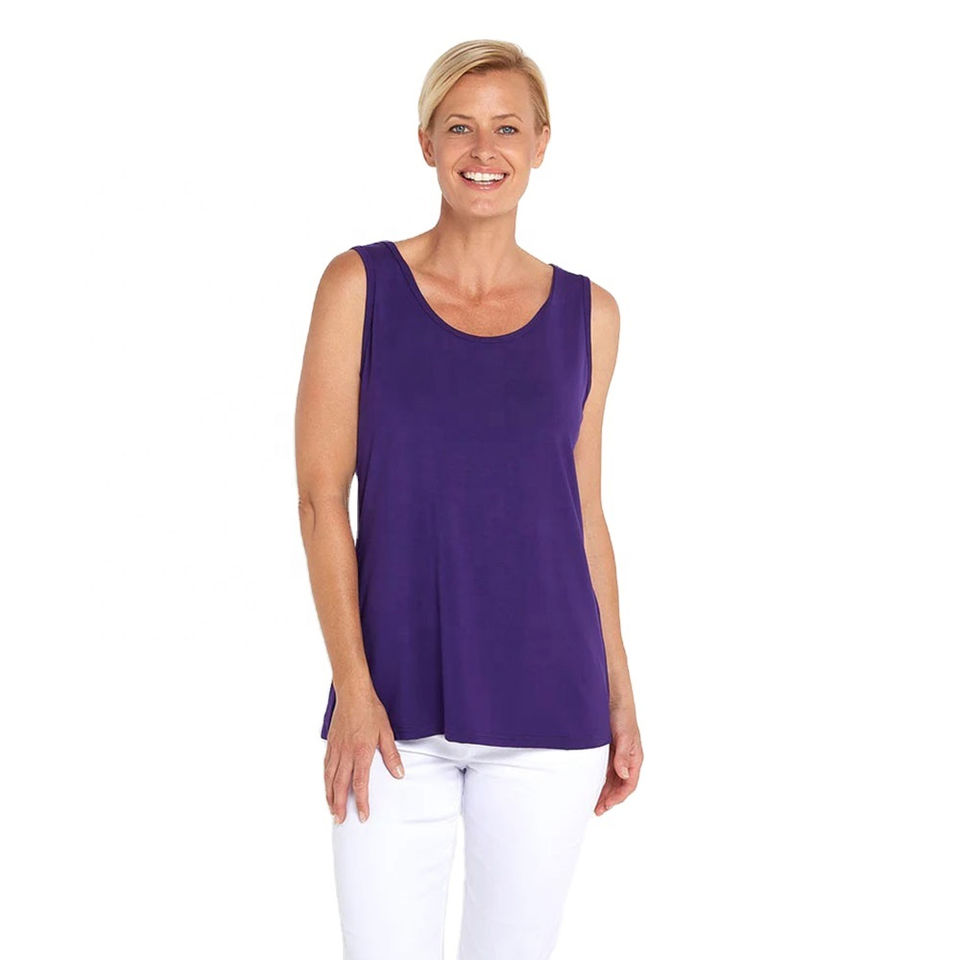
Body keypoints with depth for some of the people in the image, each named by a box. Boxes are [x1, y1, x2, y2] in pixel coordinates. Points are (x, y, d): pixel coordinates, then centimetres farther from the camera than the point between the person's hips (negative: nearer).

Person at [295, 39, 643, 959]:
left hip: (548, 705, 2)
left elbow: (583, 511, 11)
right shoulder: (361, 285, 0)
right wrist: (352, 686, -11)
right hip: (397, 702, -2)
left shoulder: (585, 313, 6)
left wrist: (619, 697, 11)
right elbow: (320, 493, -3)